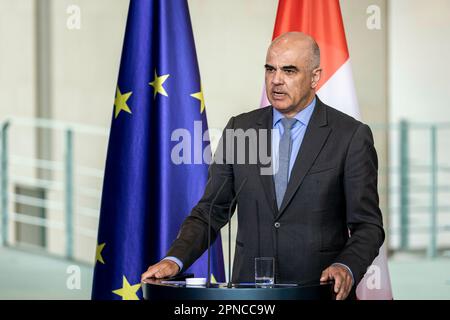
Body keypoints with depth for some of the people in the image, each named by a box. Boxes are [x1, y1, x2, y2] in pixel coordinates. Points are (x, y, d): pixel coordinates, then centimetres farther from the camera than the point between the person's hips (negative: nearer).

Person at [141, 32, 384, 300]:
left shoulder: (352, 136, -1)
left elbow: (367, 225, -2)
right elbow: (210, 212, 9)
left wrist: (346, 268, -21)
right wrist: (175, 261, -7)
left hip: (319, 292, -1)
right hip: (249, 292, 1)